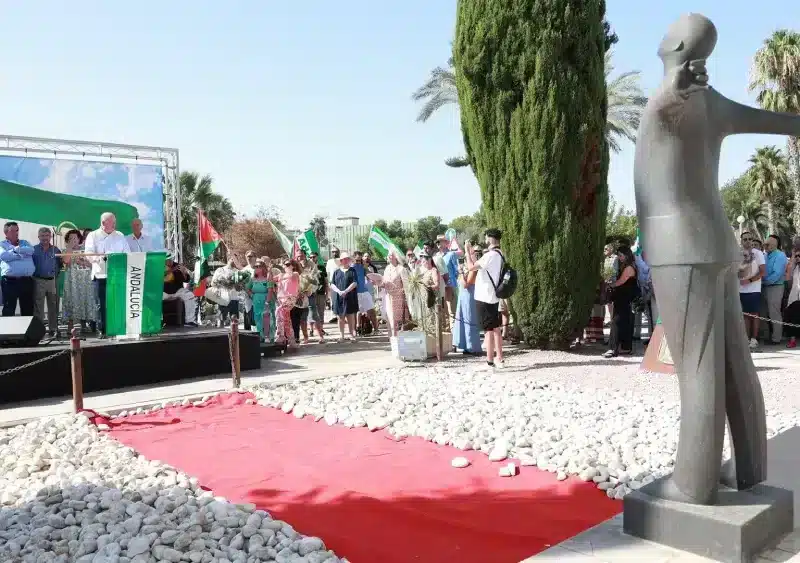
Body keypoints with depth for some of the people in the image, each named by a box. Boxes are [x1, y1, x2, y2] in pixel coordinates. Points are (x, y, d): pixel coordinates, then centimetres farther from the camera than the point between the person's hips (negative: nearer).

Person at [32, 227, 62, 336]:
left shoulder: (56, 250, 9)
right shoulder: (34, 250, 1)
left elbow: (60, 264, 16)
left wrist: (56, 274, 6)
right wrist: (33, 274, -5)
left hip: (52, 281, 3)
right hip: (39, 281, -3)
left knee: (53, 306, 8)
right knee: (38, 307, -2)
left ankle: (53, 329, 16)